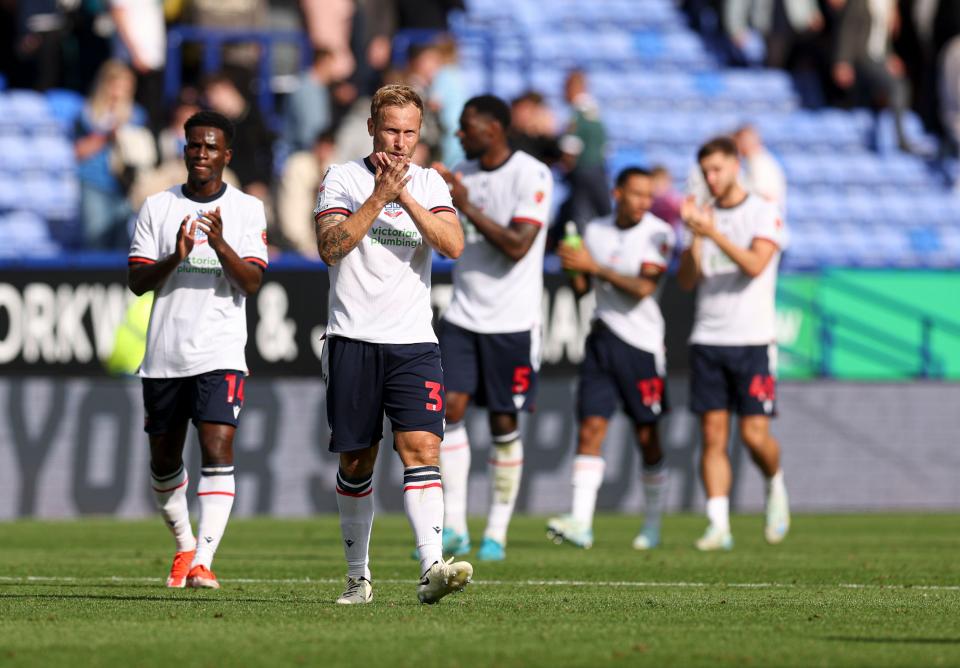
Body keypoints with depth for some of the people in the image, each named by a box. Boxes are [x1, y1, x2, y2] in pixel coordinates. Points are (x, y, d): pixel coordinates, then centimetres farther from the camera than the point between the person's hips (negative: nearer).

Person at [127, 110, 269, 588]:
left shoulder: (247, 210, 3)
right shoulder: (157, 207, 7)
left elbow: (252, 282, -6)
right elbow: (137, 281, 0)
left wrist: (221, 245, -23)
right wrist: (176, 257, -17)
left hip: (220, 354, -3)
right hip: (164, 355, 3)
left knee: (218, 449, -18)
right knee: (164, 460, 12)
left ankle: (203, 561, -23)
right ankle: (183, 543, 36)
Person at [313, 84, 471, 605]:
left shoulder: (428, 184, 10)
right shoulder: (342, 179, 3)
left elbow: (453, 245, -5)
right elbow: (330, 247, -11)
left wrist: (405, 197, -12)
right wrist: (379, 197, -16)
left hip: (414, 342, 1)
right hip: (353, 340, -1)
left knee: (422, 448, -15)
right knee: (356, 461, 5)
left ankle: (432, 568, -25)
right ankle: (358, 575, 17)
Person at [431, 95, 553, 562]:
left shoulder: (531, 176, -10)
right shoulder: (462, 173, 9)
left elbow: (517, 246, -19)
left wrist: (467, 207, -20)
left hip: (512, 321, -5)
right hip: (463, 314, 5)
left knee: (504, 425, 1)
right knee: (449, 407, -8)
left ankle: (496, 534, 9)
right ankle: (454, 527, -6)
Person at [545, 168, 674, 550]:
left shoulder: (658, 233, -6)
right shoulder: (595, 231, 9)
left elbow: (643, 288, -17)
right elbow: (581, 287, 17)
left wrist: (594, 266, -19)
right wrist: (574, 268, -5)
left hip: (641, 343, -4)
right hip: (602, 339, 4)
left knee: (647, 436, 4)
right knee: (591, 426, -9)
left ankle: (653, 524, 17)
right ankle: (580, 521, -17)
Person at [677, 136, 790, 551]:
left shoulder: (763, 213, 0)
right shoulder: (704, 215, 13)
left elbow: (754, 265, -16)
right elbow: (687, 281, 6)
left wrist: (714, 233, -24)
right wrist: (694, 235, -9)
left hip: (752, 340, -4)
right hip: (707, 341, 4)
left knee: (755, 434, -8)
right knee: (713, 435, -3)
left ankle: (775, 487, 22)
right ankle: (718, 526, -4)